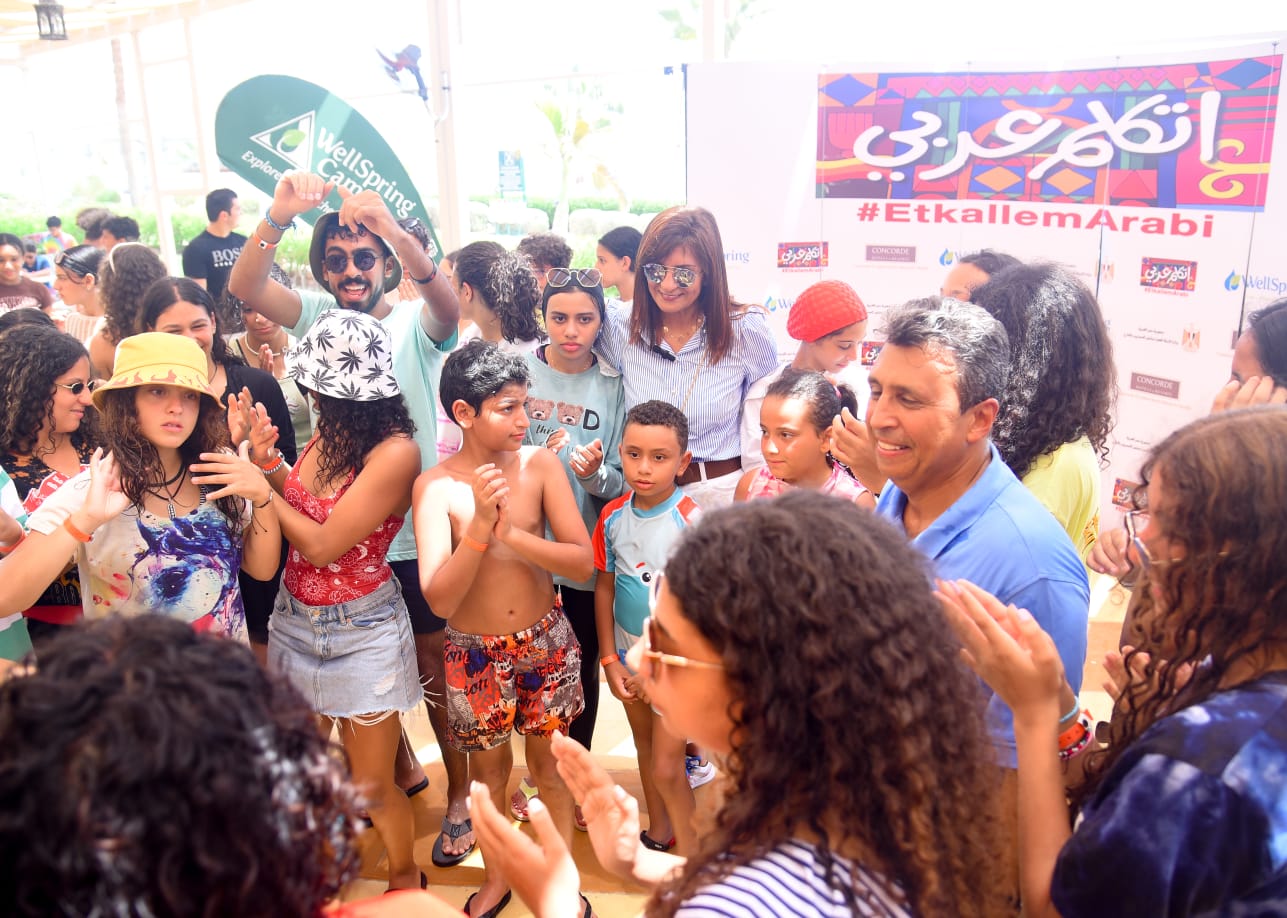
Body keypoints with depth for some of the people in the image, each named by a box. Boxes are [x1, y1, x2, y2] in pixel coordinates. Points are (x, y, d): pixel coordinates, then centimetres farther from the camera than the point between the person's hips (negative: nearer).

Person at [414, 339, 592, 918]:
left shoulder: (540, 465, -12)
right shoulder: (436, 486, -15)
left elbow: (582, 563, -16)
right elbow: (439, 600, -21)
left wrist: (510, 533, -27)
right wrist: (479, 526, -32)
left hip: (545, 641, 1)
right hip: (475, 652, 0)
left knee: (549, 763, 16)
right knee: (489, 768, 19)